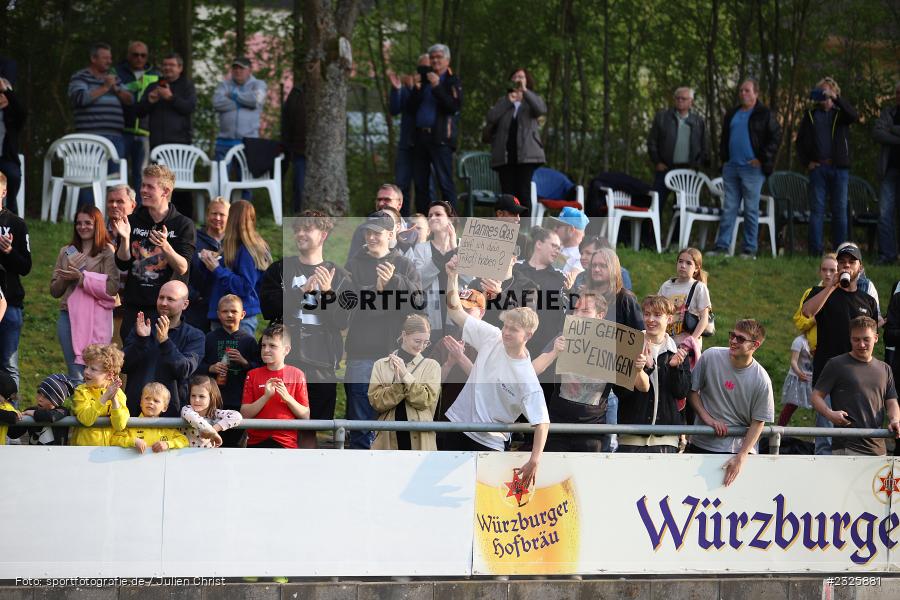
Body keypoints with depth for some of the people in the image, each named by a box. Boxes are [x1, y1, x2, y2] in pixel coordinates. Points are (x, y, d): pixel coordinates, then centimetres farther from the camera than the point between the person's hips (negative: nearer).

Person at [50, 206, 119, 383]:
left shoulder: (107, 252, 1)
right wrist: (68, 274, -3)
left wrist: (81, 277, -13)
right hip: (69, 315, 4)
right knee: (76, 376, -1)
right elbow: (54, 290, 14)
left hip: (96, 317, -4)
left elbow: (112, 288, -11)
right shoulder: (66, 252, 15)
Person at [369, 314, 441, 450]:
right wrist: (399, 383, -16)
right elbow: (376, 401, -1)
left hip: (419, 440, -1)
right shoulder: (381, 365, 9)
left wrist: (406, 376, -14)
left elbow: (426, 400, -6)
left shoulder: (431, 366, 6)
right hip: (388, 438, 1)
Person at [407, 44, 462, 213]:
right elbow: (410, 108, 15)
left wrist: (437, 87, -16)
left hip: (440, 138, -6)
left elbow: (454, 106, -12)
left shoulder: (452, 82, 3)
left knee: (445, 182, -10)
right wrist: (417, 90, -2)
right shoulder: (424, 80, 20)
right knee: (420, 183, 6)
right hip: (421, 137, 6)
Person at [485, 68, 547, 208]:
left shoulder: (531, 100, 14)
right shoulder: (503, 101, 21)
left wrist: (525, 91, -16)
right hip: (505, 155, 2)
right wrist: (508, 102, -3)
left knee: (524, 192, -12)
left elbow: (541, 109, -10)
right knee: (508, 193, -4)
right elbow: (491, 117, 3)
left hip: (526, 154, -2)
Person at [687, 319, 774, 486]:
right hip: (702, 443, 2)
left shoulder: (761, 380, -10)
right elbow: (692, 391, 4)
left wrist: (740, 458, -13)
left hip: (739, 446, -2)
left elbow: (758, 422, -5)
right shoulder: (711, 357, -6)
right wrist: (708, 419, -10)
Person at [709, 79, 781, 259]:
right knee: (728, 209, 4)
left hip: (752, 168, -6)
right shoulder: (732, 114, 16)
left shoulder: (765, 115, -1)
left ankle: (750, 250, 1)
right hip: (731, 167, 6)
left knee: (751, 210, -2)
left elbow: (775, 138, -5)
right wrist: (724, 156, 13)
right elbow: (724, 138, 26)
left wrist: (762, 159, -10)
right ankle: (722, 247, 5)